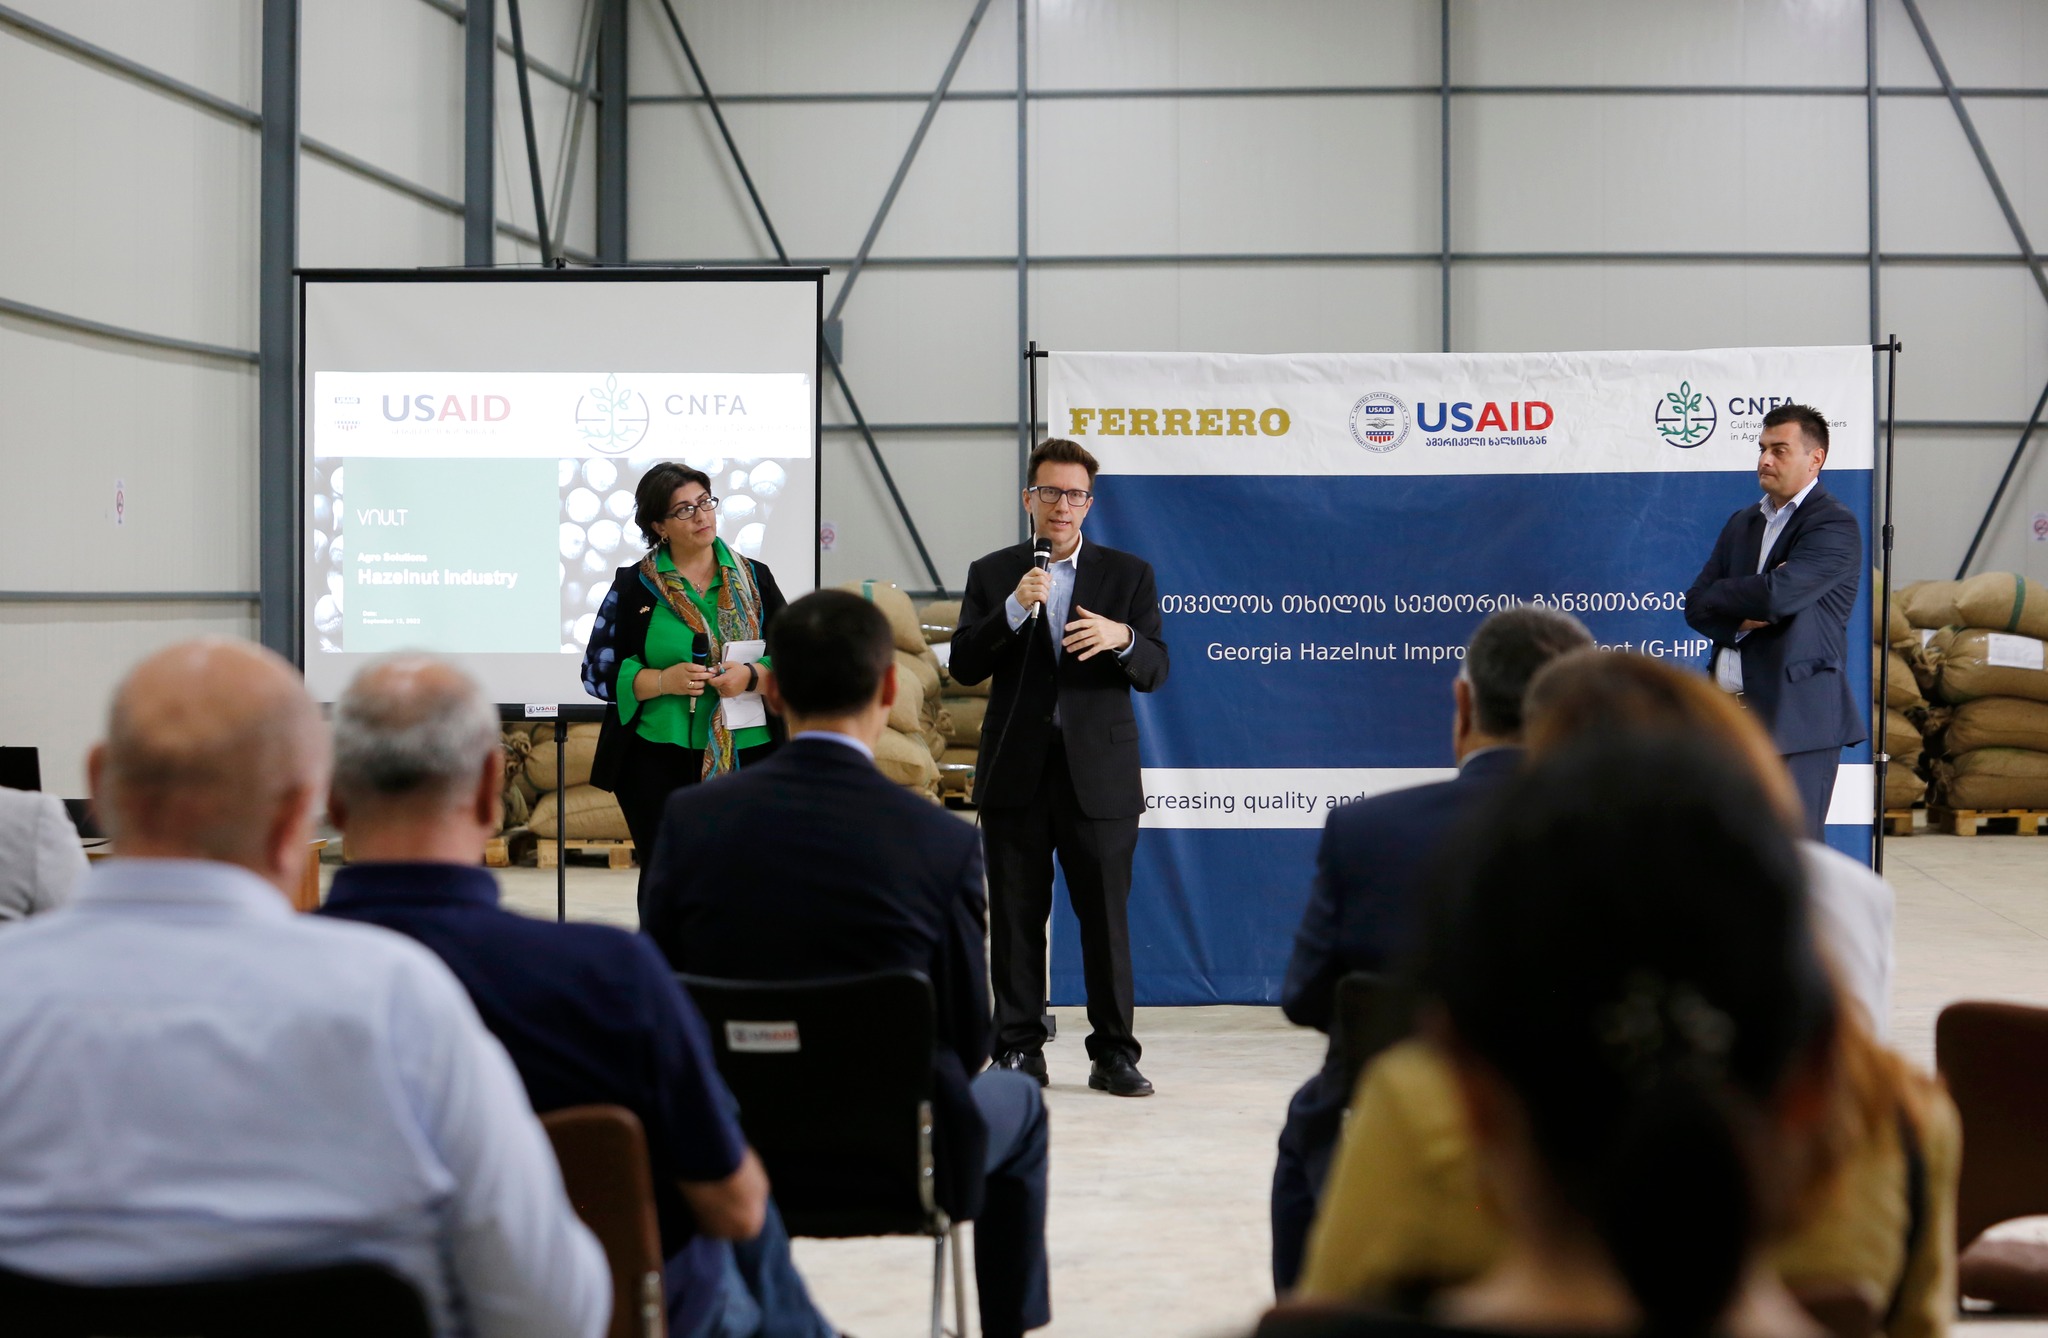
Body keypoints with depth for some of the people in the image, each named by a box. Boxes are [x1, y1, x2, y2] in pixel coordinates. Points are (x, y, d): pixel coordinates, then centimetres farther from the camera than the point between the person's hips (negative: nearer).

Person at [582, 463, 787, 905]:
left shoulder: (754, 579, 9)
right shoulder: (633, 586, 5)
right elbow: (597, 673, 1)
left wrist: (751, 677, -13)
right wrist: (662, 681, -14)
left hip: (746, 756, 1)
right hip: (658, 761, -1)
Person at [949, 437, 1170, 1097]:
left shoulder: (1128, 574, 8)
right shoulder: (991, 574, 8)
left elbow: (1155, 672, 3)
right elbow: (963, 666, -2)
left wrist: (1122, 638, -19)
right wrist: (1014, 608, -16)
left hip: (1100, 774, -1)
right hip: (1014, 774, 1)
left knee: (1106, 916, 0)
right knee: (1016, 918, 4)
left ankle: (1113, 1053, 8)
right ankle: (1019, 1049, 13)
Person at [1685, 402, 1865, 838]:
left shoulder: (1835, 526, -6)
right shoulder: (1742, 524, 18)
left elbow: (1777, 596, -20)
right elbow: (1696, 606, 11)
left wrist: (1719, 595, -2)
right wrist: (1742, 616, -9)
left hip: (1796, 717, -7)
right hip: (1733, 715, 7)